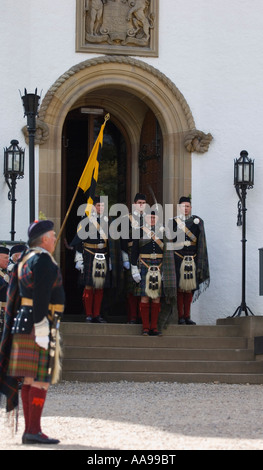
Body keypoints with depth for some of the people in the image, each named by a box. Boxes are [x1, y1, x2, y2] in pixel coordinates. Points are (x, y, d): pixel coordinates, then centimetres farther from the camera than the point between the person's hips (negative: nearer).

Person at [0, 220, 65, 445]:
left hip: (24, 323, 10)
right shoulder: (43, 260, -13)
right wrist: (42, 329, -22)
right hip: (40, 326, -10)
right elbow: (41, 296, -20)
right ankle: (34, 431, -11)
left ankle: (29, 430, 9)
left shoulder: (27, 259, 18)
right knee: (41, 379, -10)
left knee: (30, 379, 8)